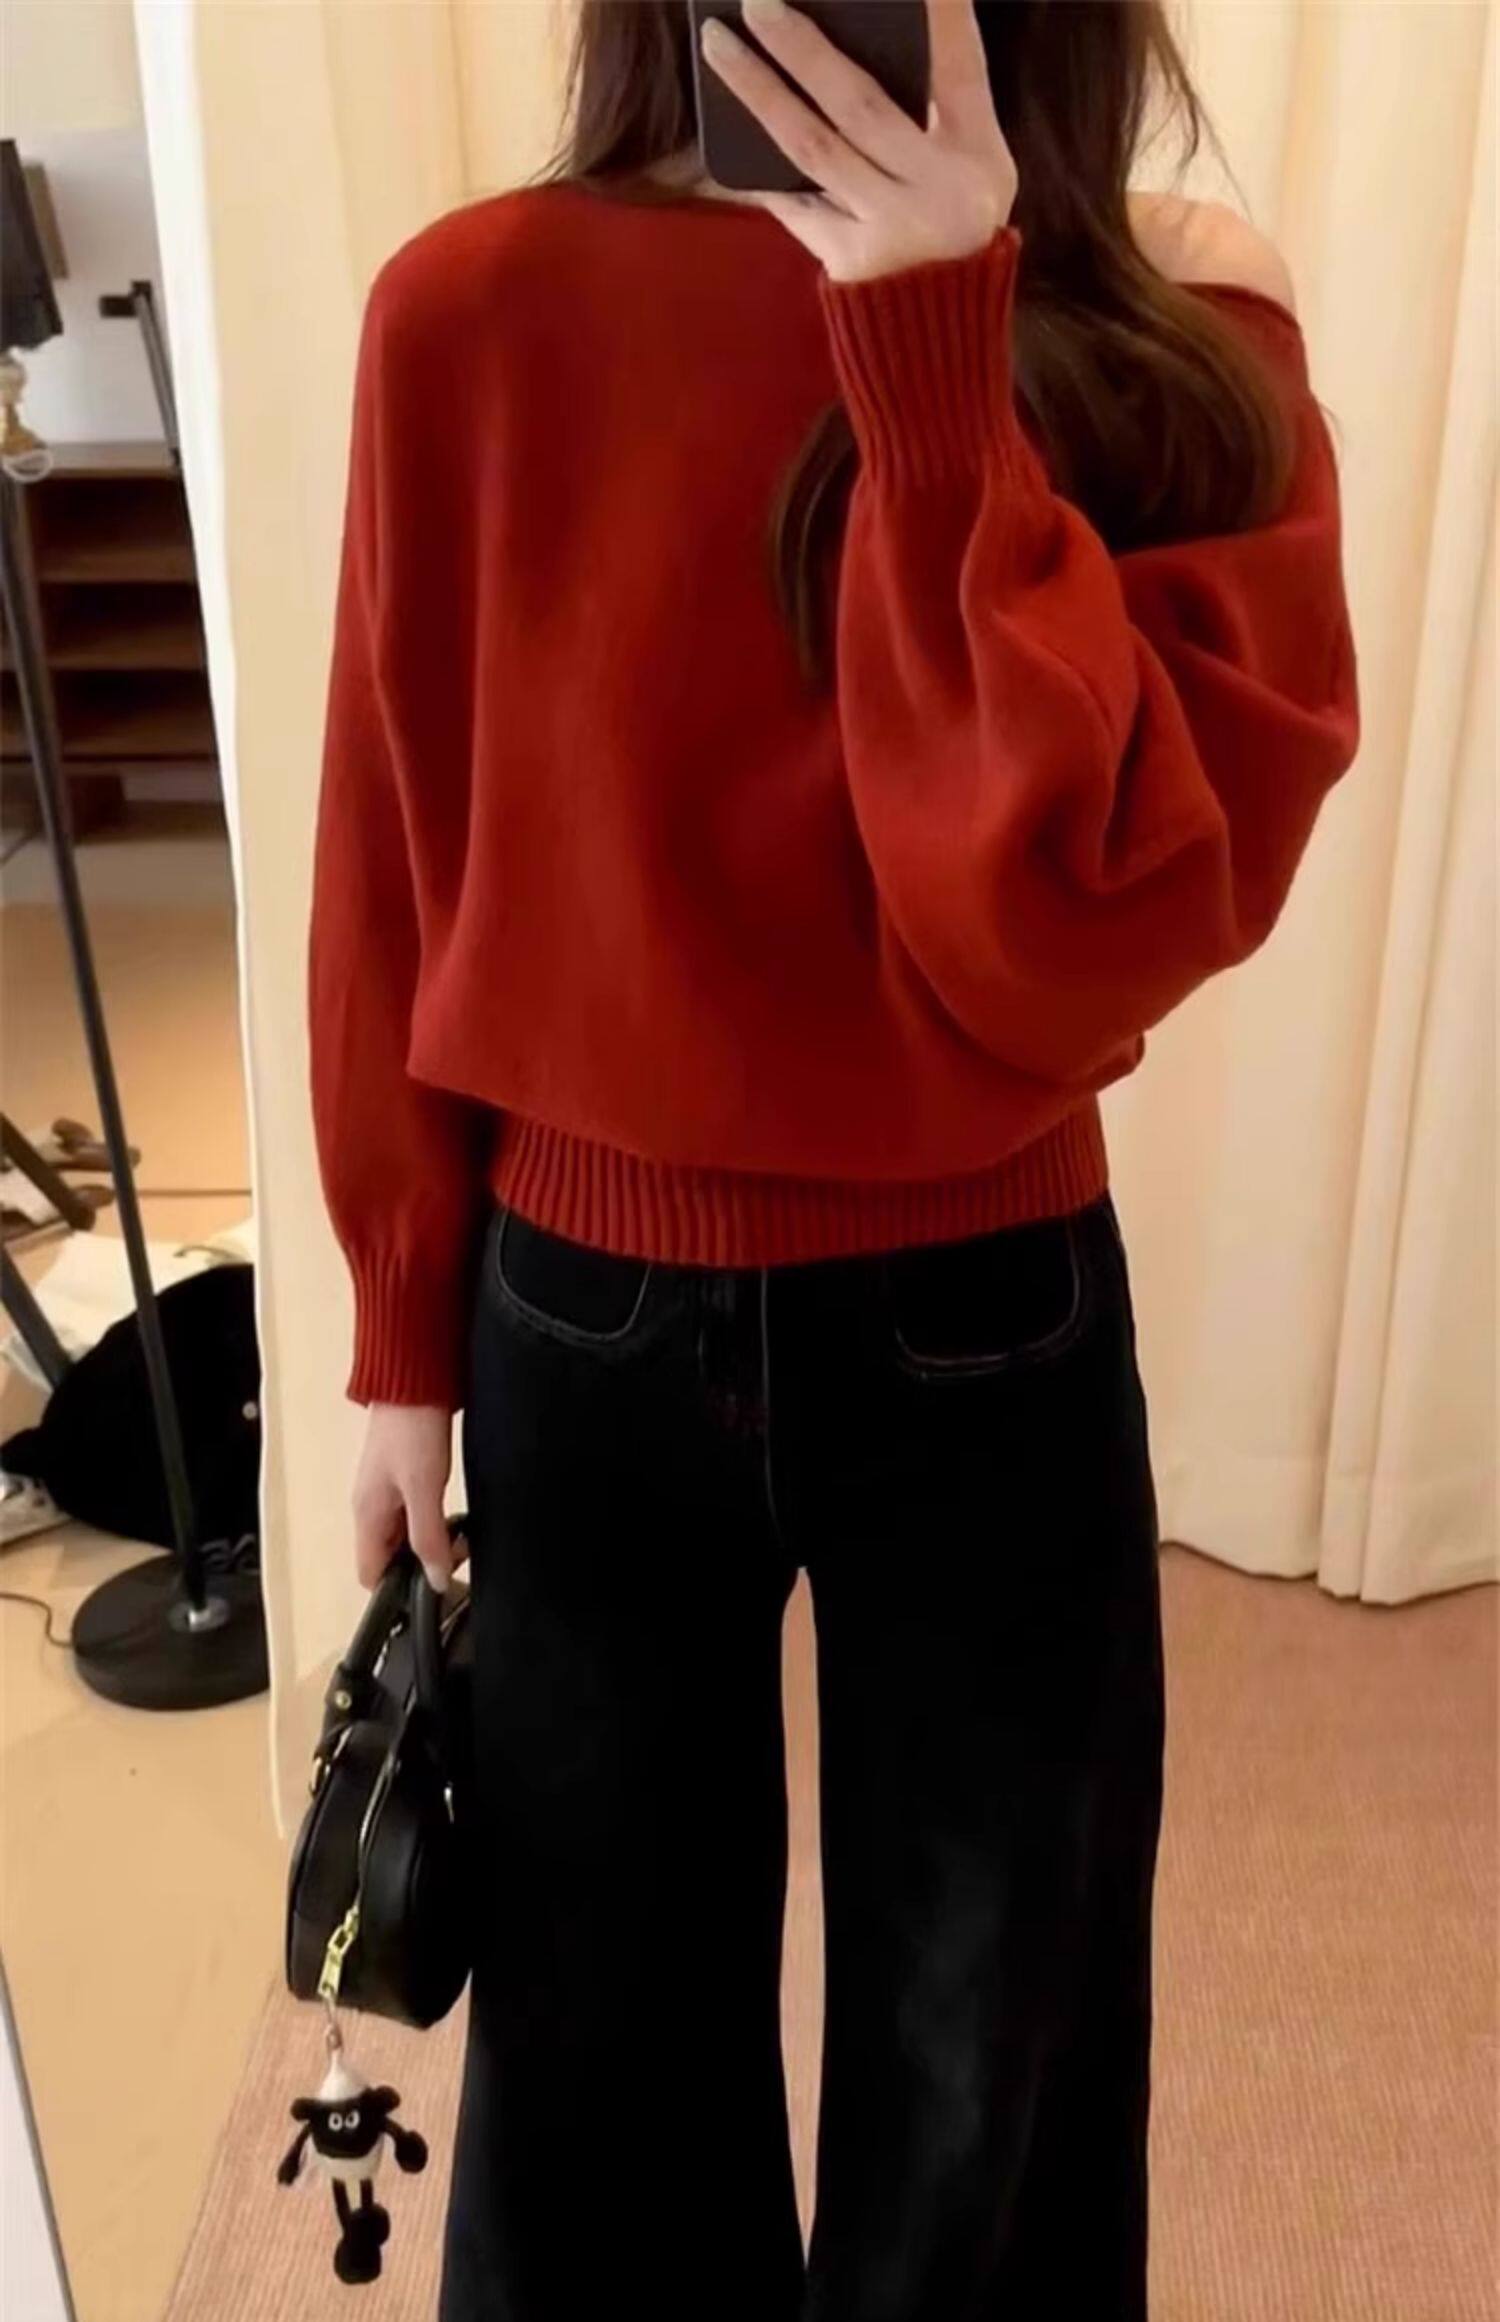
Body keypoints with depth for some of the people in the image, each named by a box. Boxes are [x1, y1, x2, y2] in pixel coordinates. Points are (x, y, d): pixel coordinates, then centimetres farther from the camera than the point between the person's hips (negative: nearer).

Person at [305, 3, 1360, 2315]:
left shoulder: (1174, 333, -8)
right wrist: (404, 1333, 5)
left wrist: (940, 367, -26)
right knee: (598, 2053, 22)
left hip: (989, 1331, 0)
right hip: (582, 1326, 1)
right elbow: (403, 867, -1)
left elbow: (1092, 922, -21)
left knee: (979, 2082, 20)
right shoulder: (472, 313, -8)